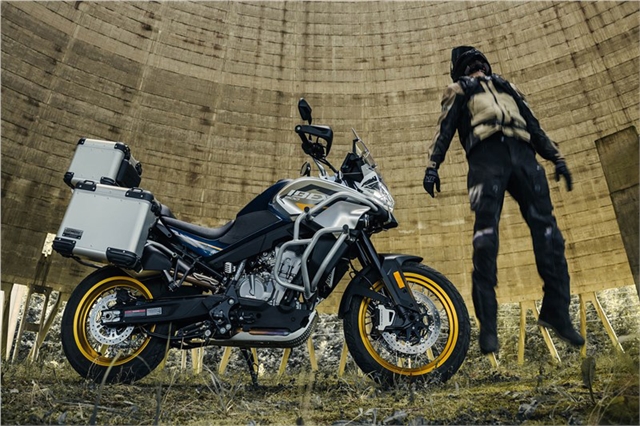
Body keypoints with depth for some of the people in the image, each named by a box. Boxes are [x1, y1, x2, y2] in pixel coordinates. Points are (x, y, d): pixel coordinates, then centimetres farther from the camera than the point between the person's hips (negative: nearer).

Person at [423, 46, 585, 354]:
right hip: (486, 156, -4)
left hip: (522, 155, 5)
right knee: (485, 238, -16)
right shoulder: (459, 90, 26)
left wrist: (557, 158, 19)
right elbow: (445, 128, 10)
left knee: (547, 230, -8)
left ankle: (556, 311, -3)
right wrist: (432, 165, -5)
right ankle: (487, 324, -17)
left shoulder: (507, 88, 36)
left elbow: (534, 126, 31)